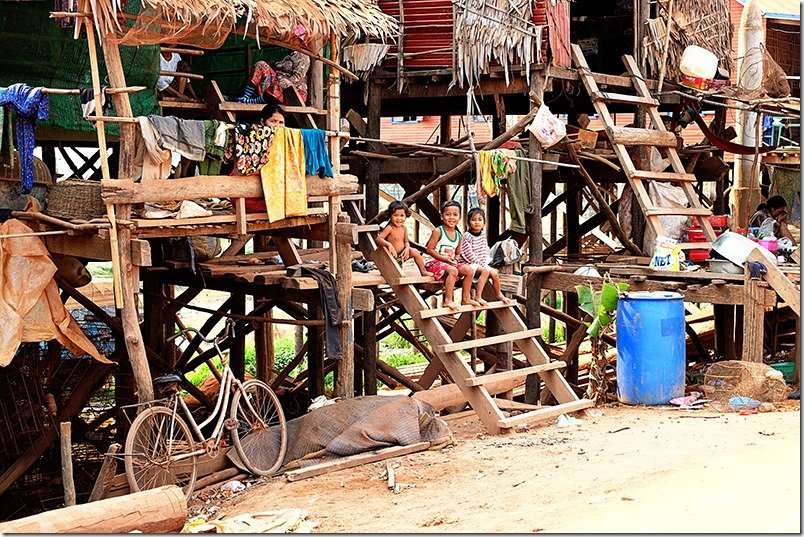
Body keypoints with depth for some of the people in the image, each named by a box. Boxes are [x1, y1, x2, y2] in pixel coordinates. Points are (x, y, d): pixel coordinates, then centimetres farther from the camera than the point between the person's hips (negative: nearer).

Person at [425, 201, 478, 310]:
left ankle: (465, 298, 0)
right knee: (453, 271, -33)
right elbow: (429, 250, -12)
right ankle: (448, 300, -31)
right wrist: (444, 258, -19)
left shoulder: (458, 235, 12)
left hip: (451, 263, 7)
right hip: (436, 263, -7)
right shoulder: (438, 231, -8)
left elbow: (458, 253, 22)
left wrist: (455, 259, -3)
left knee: (468, 270, -12)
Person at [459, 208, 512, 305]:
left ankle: (498, 294, 21)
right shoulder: (467, 236, -13)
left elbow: (486, 251, 14)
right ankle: (478, 297, -32)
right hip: (470, 264, -7)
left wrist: (485, 263, 0)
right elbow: (469, 254, -17)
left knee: (494, 273, -7)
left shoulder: (483, 234, 9)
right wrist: (481, 264, -18)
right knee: (485, 271, -31)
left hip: (482, 264, 7)